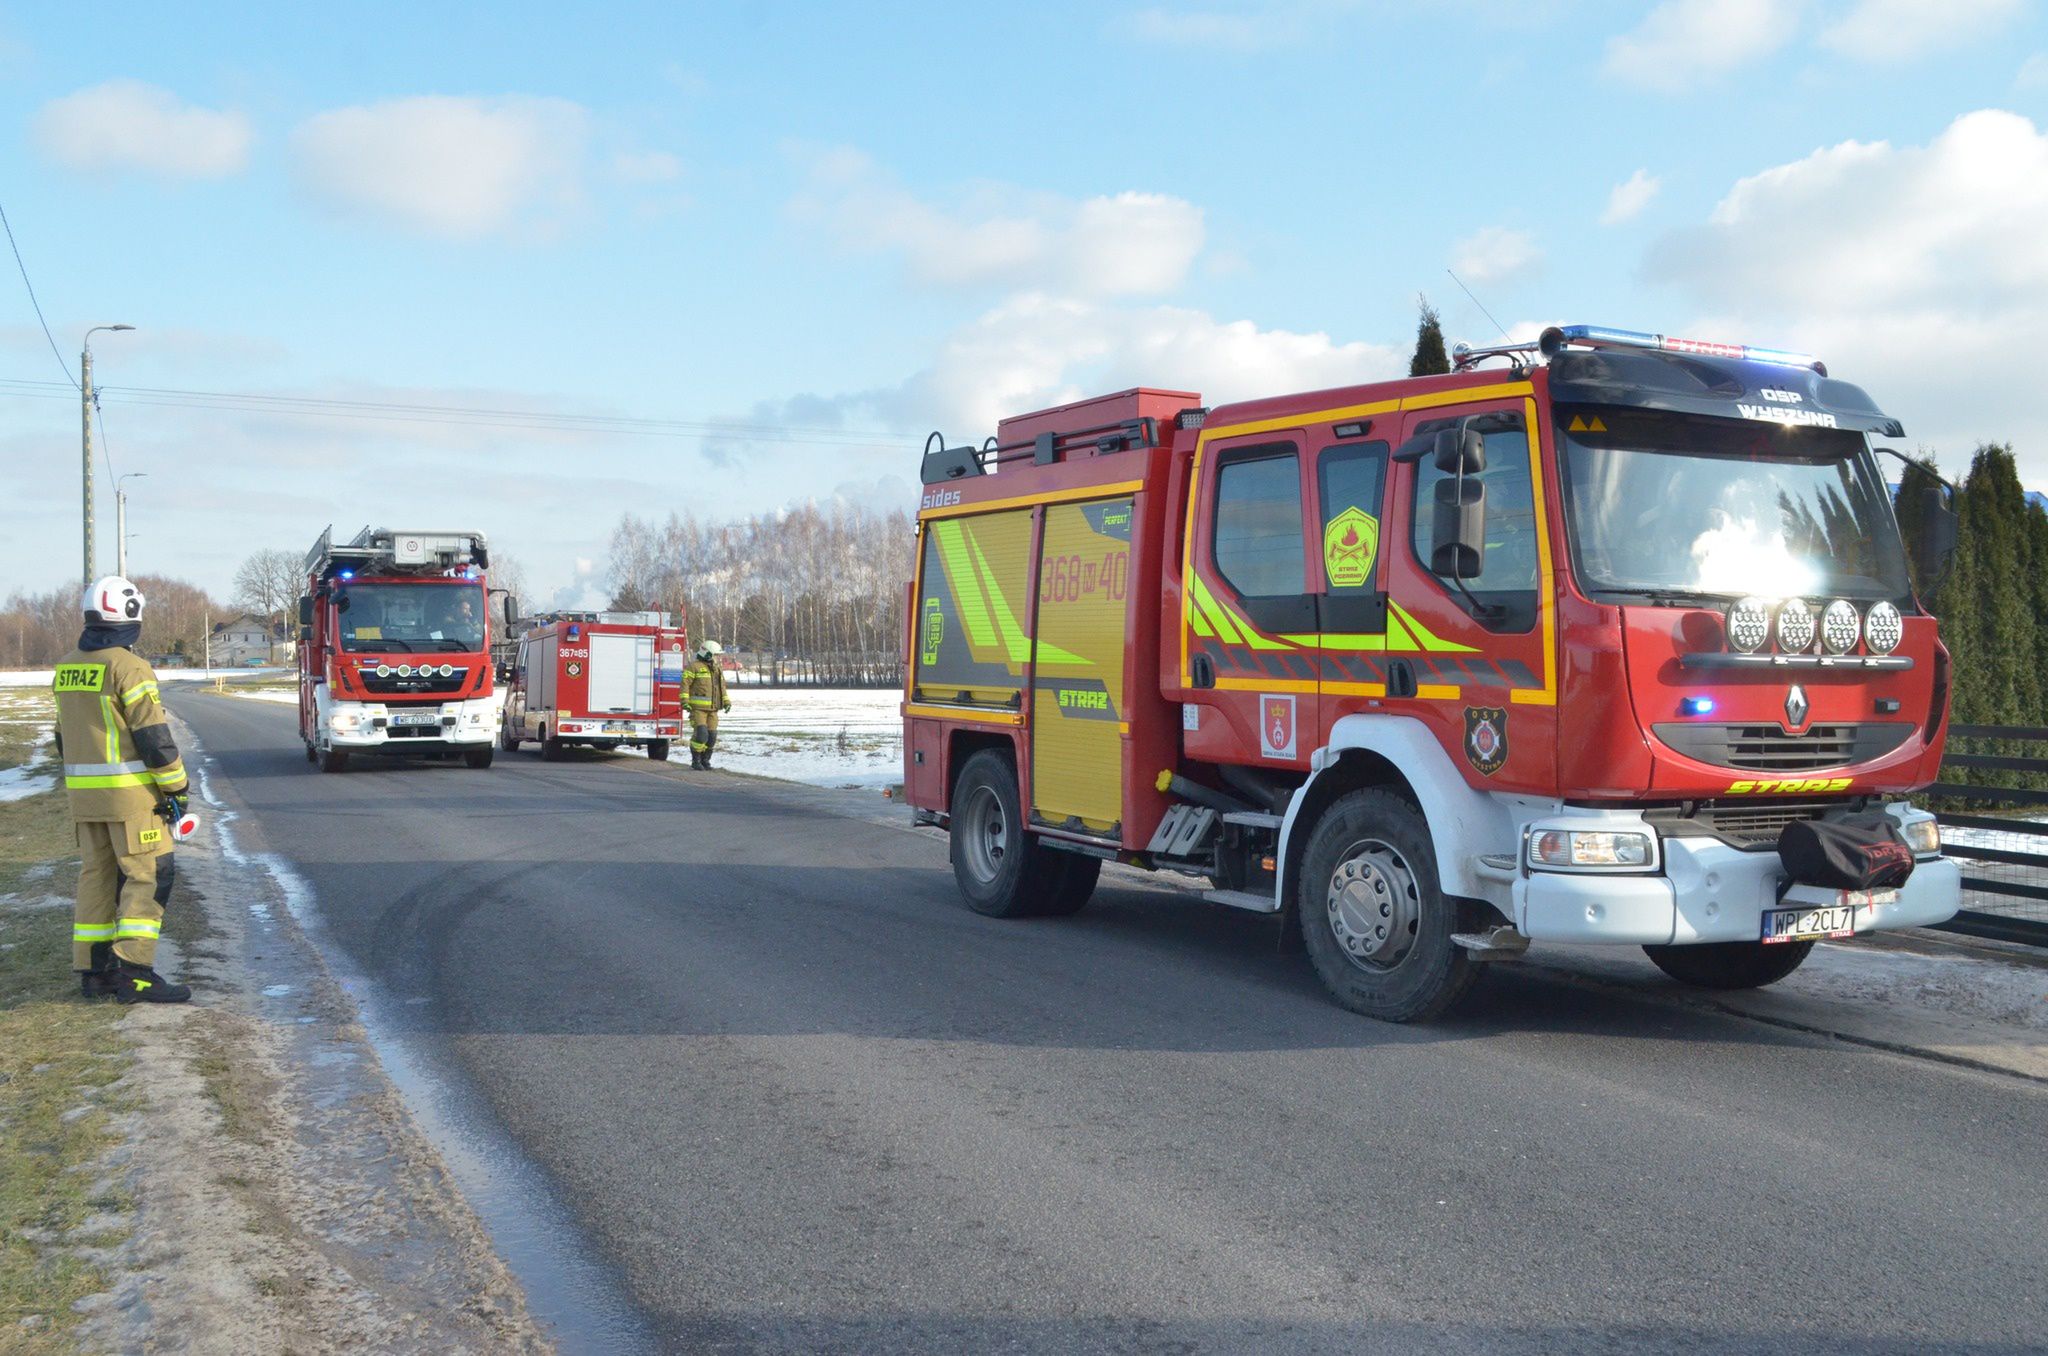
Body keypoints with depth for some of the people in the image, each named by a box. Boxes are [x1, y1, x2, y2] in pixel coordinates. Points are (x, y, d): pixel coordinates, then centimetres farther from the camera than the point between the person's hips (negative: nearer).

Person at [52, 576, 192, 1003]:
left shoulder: (67, 668, 10)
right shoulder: (128, 668, -15)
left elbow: (65, 738, 16)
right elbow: (153, 737, -17)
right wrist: (176, 788, -9)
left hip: (84, 792, 8)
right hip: (130, 792, -8)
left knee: (97, 875, 13)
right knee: (149, 875, -5)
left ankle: (94, 969, 17)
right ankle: (134, 972, -10)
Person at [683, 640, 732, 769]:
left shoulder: (717, 669, 17)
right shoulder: (694, 666, -6)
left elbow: (722, 687, 24)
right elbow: (685, 683, -11)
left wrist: (726, 701, 13)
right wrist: (685, 701, -19)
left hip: (712, 709, 7)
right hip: (698, 707, -7)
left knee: (711, 735, 3)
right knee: (701, 733, -15)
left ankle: (705, 760, 17)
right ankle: (696, 761, -1)